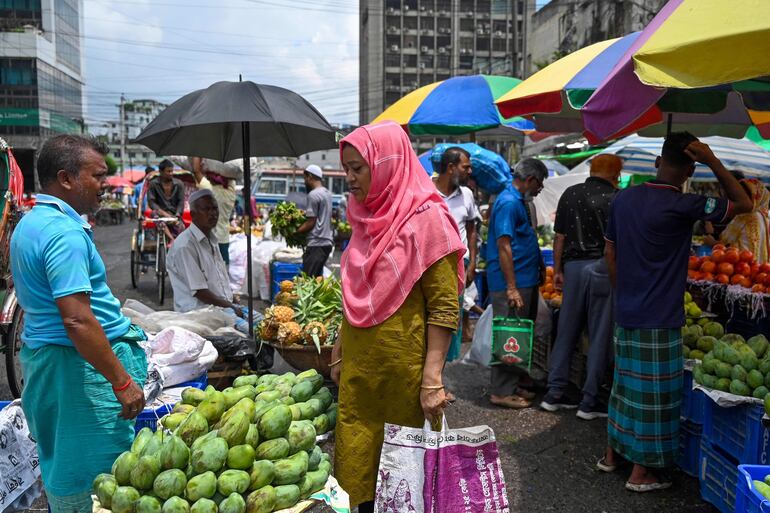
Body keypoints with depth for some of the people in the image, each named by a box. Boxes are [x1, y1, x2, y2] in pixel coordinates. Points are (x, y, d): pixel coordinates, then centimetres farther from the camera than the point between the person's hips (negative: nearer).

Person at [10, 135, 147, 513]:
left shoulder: (30, 224, 12)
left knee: (59, 464, 21)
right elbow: (77, 320, -27)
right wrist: (122, 382, -24)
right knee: (96, 477, 0)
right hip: (81, 366, -10)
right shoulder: (65, 232, -21)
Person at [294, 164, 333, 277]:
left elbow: (311, 222, -13)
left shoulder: (313, 195, -12)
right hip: (327, 241, 9)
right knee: (317, 278, 14)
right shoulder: (327, 193, 15)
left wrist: (294, 232, -4)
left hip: (316, 244, -9)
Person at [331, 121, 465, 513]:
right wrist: (338, 352, 17)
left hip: (403, 368, -6)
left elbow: (445, 308, -14)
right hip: (358, 367, 7)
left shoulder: (426, 219, -12)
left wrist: (432, 377, -19)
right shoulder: (368, 218, 9)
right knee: (358, 464, 14)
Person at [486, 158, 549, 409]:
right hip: (511, 284, -10)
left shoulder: (519, 201, 17)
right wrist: (512, 288, -23)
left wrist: (540, 264, 24)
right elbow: (504, 246, -21)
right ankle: (501, 392, 6)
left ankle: (513, 385, 26)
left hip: (525, 282, 10)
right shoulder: (509, 202, -15)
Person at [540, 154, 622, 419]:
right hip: (603, 267, -4)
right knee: (600, 335, 4)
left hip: (573, 266, 4)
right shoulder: (616, 198, -7)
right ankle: (589, 402, 9)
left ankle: (554, 394, 17)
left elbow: (559, 236, 7)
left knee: (566, 331, 12)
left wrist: (557, 270, 13)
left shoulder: (570, 194, 6)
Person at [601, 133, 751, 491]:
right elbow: (744, 204, -5)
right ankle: (641, 473, 16)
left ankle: (612, 454, 31)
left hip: (626, 312, 7)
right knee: (654, 393, 5)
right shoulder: (682, 206, -16)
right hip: (659, 318, -6)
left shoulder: (624, 198, 3)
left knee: (626, 384, 18)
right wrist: (713, 161, -8)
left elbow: (609, 253, 10)